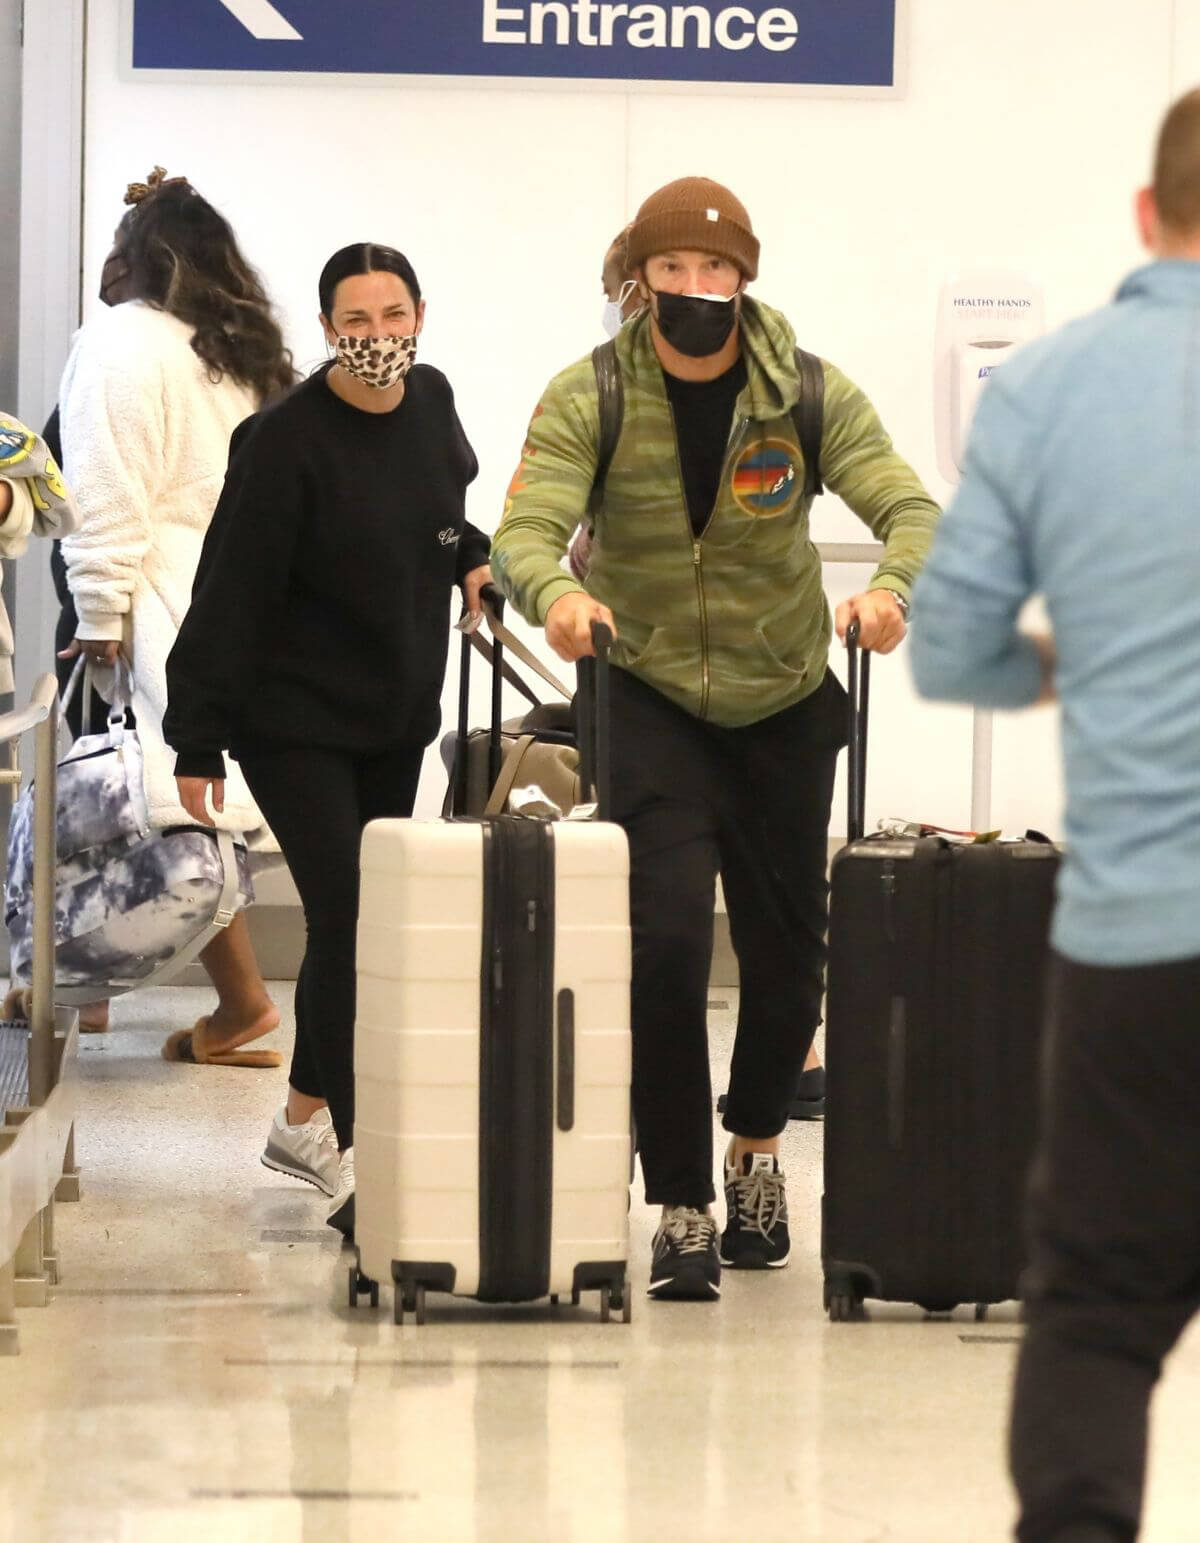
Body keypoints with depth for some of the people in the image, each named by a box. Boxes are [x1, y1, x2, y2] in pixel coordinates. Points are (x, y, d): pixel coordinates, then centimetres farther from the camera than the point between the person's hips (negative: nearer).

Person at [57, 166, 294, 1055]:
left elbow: (109, 493, -12)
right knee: (197, 798, 9)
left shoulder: (122, 343, -6)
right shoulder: (248, 357, 16)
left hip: (166, 609, -8)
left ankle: (241, 1000, -12)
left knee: (183, 807, -8)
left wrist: (100, 613, -10)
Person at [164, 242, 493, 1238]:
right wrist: (199, 741, -17)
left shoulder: (430, 401, 0)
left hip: (399, 718, 7)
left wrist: (471, 560, 5)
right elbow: (230, 596, -17)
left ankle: (305, 1119, 31)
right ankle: (355, 1159, -14)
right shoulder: (285, 444, -19)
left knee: (372, 921, 14)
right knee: (346, 920, -14)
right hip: (297, 722, -7)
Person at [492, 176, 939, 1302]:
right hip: (649, 697, -2)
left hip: (785, 701, 2)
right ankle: (681, 1210, -6)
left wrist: (891, 586, -42)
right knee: (666, 942, -15)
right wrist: (554, 594, -48)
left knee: (787, 947, 10)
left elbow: (910, 507, -18)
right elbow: (524, 529, -24)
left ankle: (755, 1148, 39)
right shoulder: (587, 399, -12)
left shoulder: (808, 395, -9)